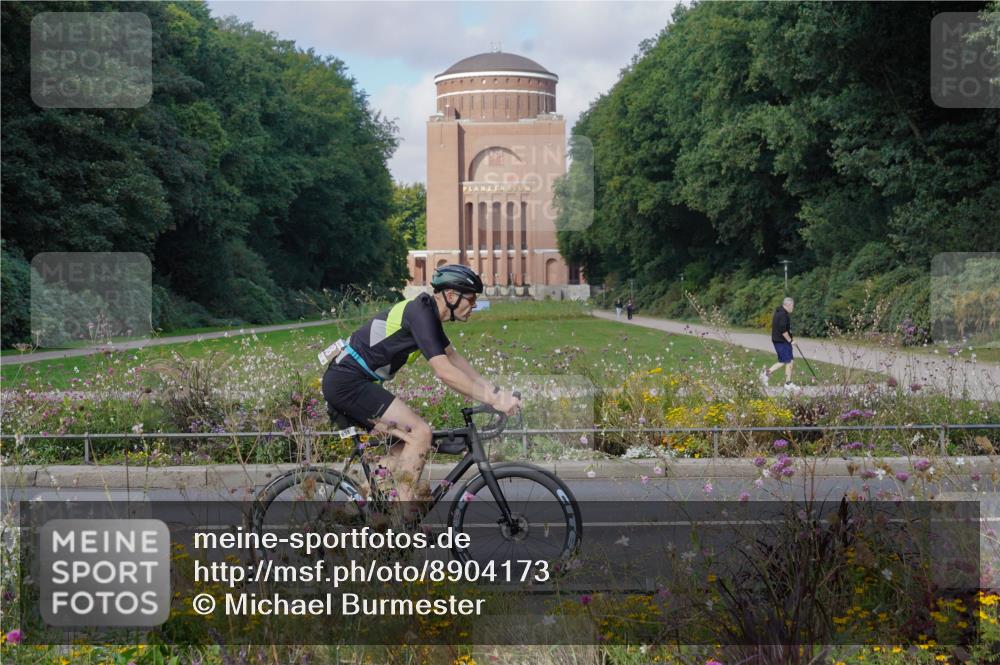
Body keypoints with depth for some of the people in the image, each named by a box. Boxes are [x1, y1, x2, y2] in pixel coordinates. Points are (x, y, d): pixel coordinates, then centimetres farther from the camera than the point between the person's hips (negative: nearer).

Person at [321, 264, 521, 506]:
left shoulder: (429, 312, 13)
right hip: (348, 383, -10)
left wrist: (494, 391, 11)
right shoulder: (420, 314, -18)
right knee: (420, 433, -15)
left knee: (412, 439, 14)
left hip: (342, 383, 10)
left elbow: (454, 358, 20)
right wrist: (492, 400, -21)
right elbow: (445, 372, -24)